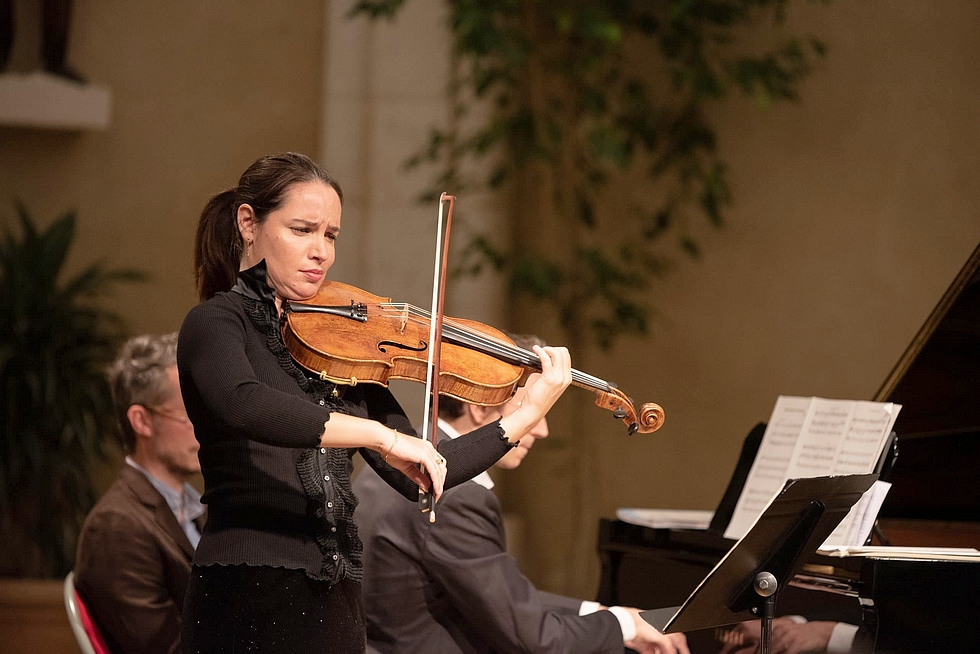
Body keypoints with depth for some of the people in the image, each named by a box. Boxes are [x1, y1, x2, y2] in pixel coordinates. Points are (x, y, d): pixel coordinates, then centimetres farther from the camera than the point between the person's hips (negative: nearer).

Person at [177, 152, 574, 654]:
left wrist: (529, 415, 4)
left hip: (335, 608, 6)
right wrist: (381, 435, -32)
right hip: (247, 601, -6)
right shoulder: (215, 324, -4)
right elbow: (242, 405, -28)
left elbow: (416, 478, 10)